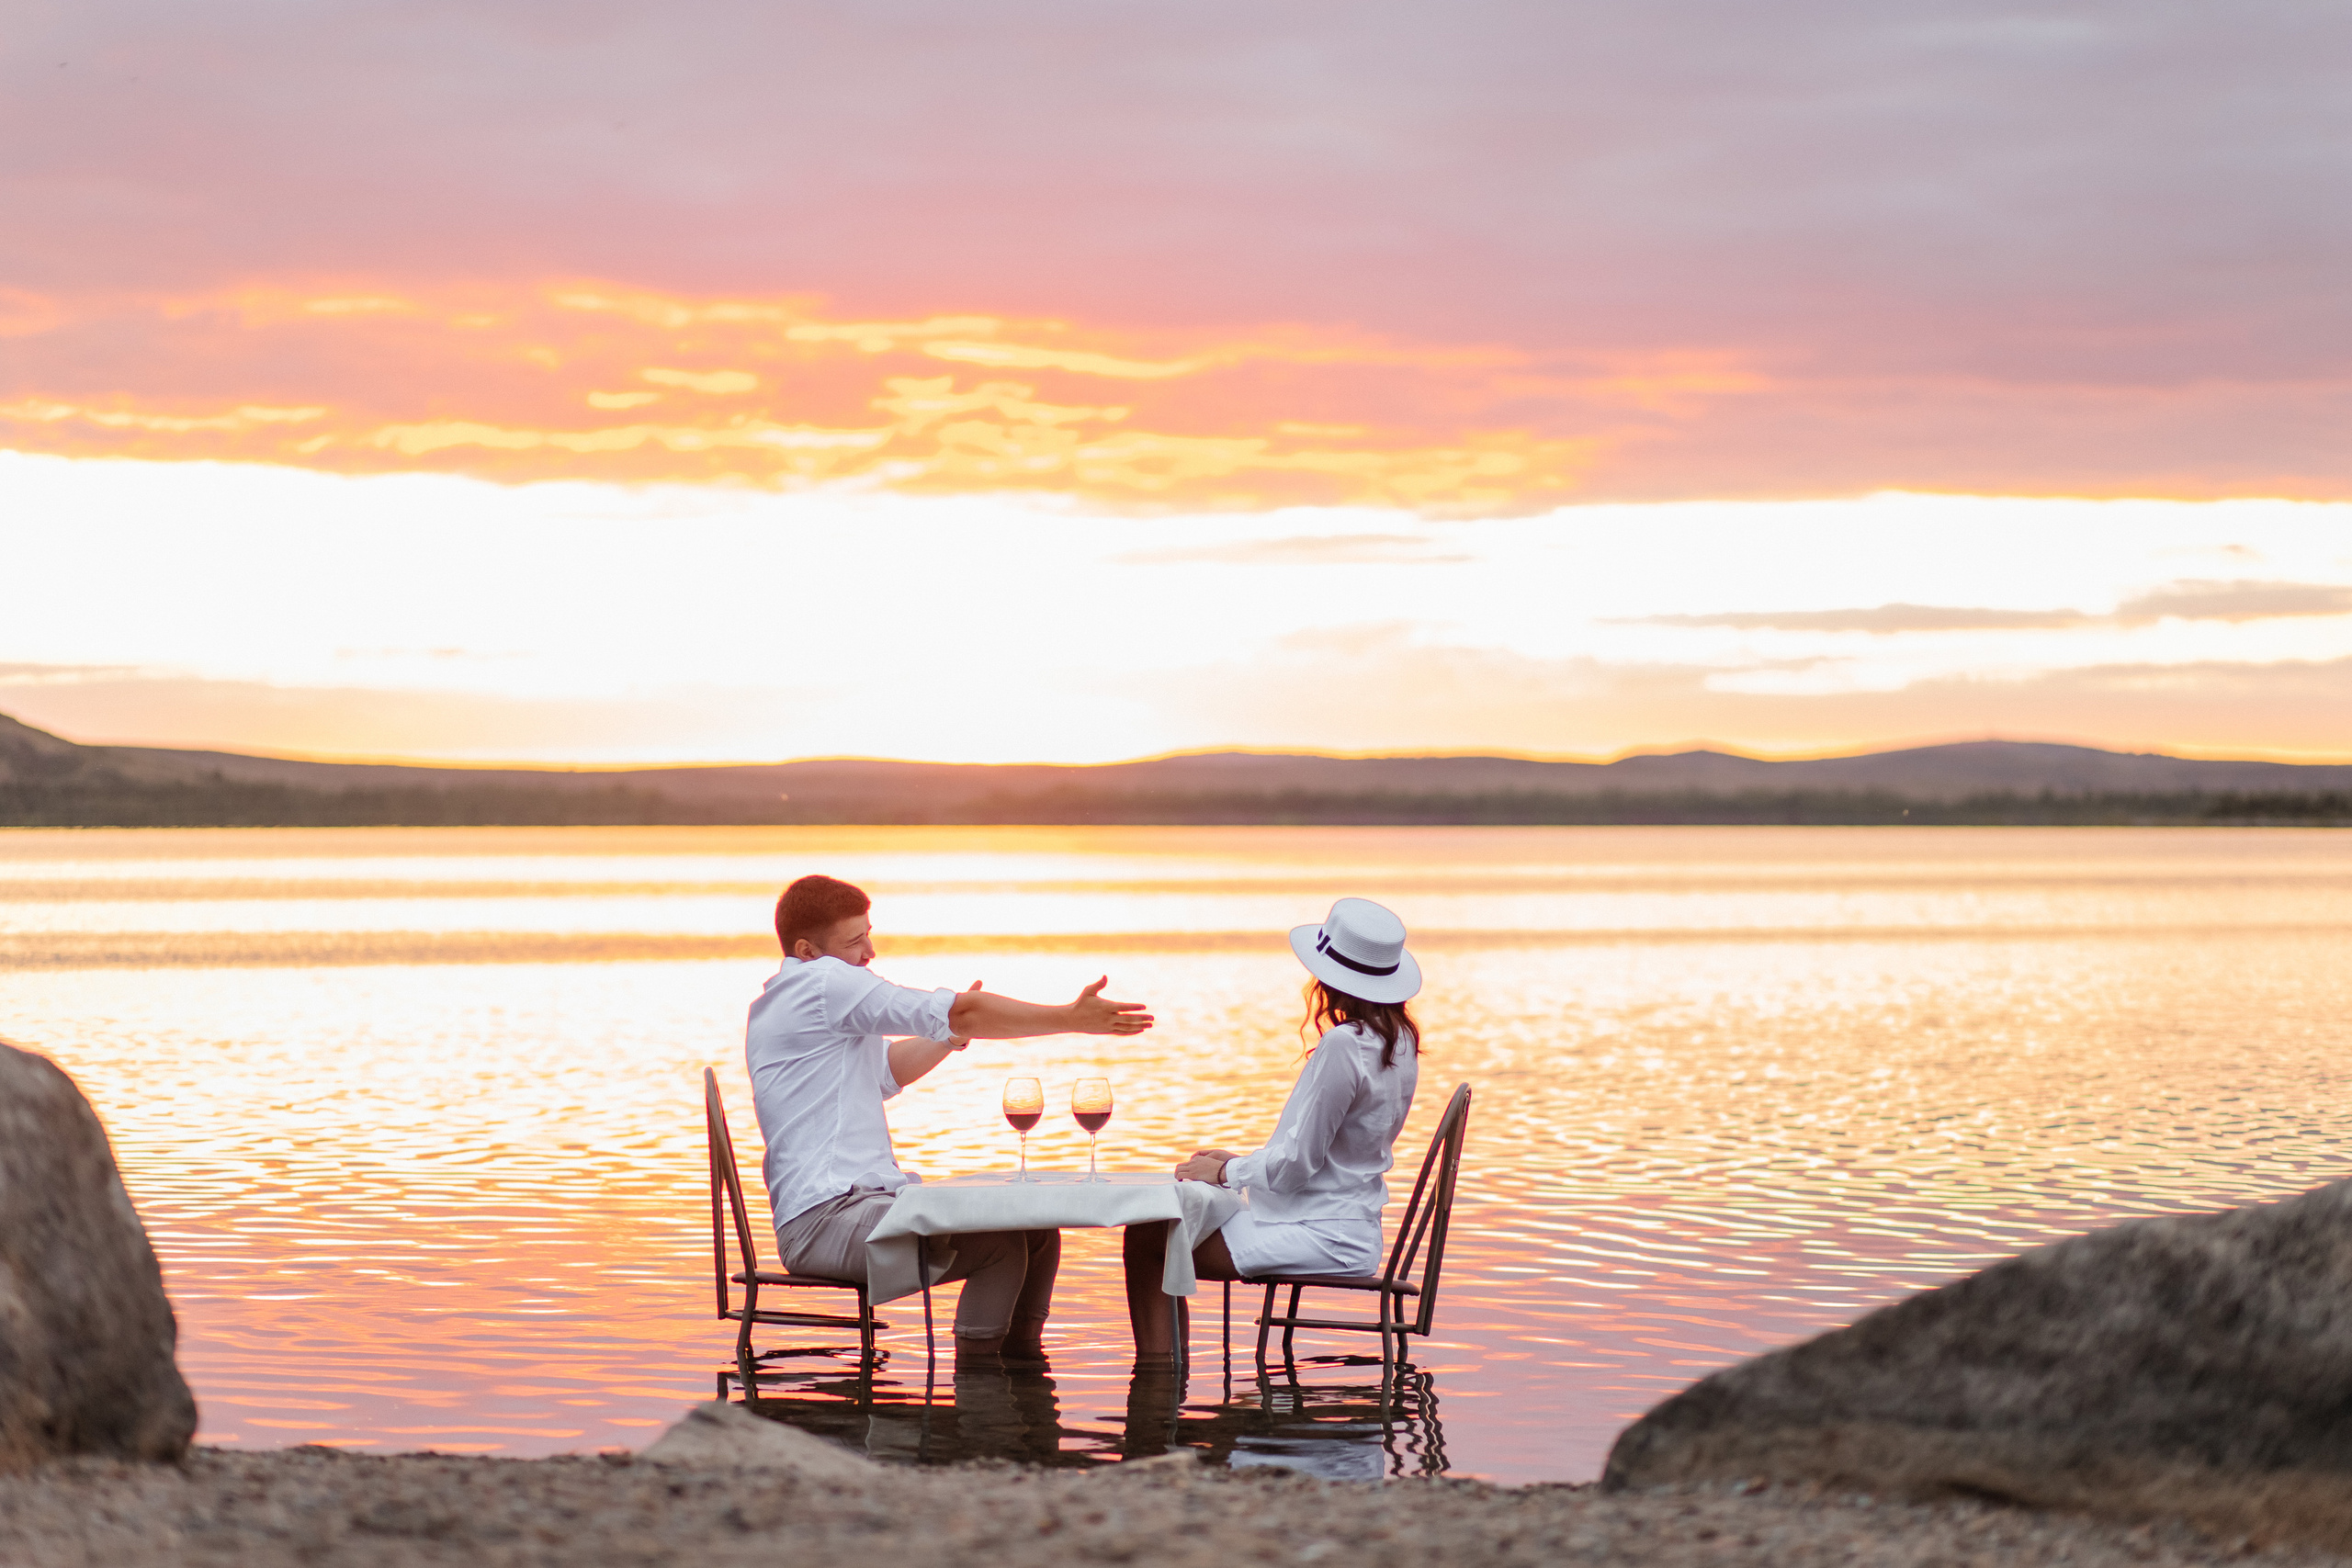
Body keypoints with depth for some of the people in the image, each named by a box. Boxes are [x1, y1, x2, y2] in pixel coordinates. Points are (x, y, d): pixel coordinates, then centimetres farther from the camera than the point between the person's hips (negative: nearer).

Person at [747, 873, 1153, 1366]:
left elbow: (884, 1071, 34)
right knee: (999, 1241, -26)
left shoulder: (783, 999, 22)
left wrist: (953, 1033, 17)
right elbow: (960, 1013, -13)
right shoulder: (823, 981, -11)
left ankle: (1021, 1361, 11)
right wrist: (1071, 1019, -10)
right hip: (826, 1220, -11)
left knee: (1038, 1229, 8)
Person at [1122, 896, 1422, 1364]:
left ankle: (1156, 1371, -4)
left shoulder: (1343, 1046, -22)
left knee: (1145, 1238, -8)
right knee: (1168, 1221, 19)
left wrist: (1227, 1173, -3)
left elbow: (1296, 1163, -20)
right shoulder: (1397, 1041, 7)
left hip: (1324, 1236, -10)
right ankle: (1164, 1369, 15)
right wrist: (1240, 1160, 15)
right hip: (1352, 1226, 10)